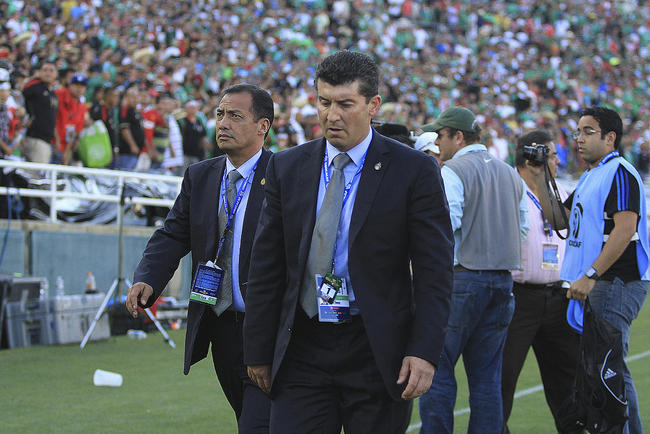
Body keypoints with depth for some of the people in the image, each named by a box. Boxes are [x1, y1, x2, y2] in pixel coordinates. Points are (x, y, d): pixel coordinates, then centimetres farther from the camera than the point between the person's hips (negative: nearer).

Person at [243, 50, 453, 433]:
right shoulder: (288, 168, 7)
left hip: (378, 354, -2)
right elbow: (267, 268, 10)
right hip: (303, 351, 2)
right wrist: (258, 351, 7)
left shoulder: (414, 171, -3)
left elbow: (435, 272, -5)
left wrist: (425, 352, -13)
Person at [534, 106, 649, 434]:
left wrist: (590, 276, -24)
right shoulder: (590, 177, 20)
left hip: (617, 283, -10)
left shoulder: (619, 172, -10)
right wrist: (541, 176, 14)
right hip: (594, 285, 10)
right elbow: (559, 220, 22)